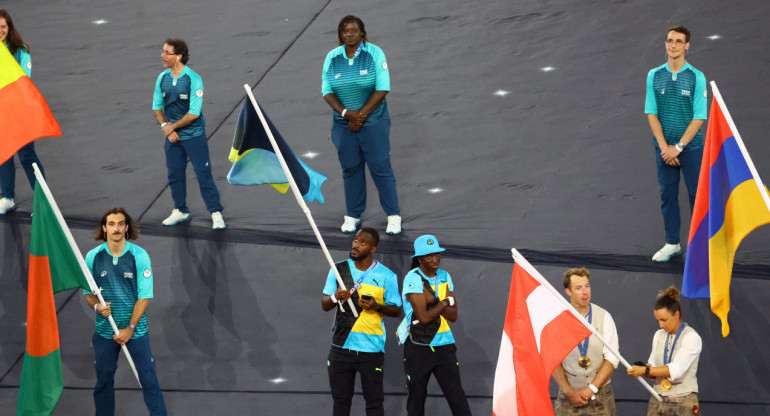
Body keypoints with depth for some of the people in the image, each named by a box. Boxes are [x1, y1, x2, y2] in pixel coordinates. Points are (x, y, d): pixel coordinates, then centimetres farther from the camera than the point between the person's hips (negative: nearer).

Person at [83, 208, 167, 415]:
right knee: (103, 381, 10)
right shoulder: (93, 257, -1)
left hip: (136, 330, -2)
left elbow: (144, 296, -7)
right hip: (105, 329, 2)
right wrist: (97, 306, -17)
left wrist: (130, 328, -12)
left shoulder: (139, 256, -7)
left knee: (148, 380, -3)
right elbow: (88, 294, 6)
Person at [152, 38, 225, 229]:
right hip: (172, 135, 6)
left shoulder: (193, 79, -16)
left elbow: (194, 113, -18)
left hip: (193, 135, -5)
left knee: (203, 174, -5)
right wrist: (165, 127, -8)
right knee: (175, 174, 13)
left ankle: (216, 213, 1)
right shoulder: (162, 78, 1)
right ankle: (180, 211, 28)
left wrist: (173, 126, -13)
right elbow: (157, 107, 8)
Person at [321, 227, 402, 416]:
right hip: (341, 345, 3)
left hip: (371, 349, -3)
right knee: (340, 399, 12)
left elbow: (396, 310, 2)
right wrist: (335, 298, -18)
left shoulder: (387, 276, -3)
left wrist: (377, 307, -17)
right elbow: (324, 305, 5)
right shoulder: (339, 270, 4)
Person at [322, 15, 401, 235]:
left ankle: (393, 216, 5)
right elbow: (327, 91, 1)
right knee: (350, 168, 8)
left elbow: (382, 89, -11)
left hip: (373, 121, -3)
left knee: (381, 167, -3)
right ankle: (352, 216, 19)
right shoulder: (332, 58, 2)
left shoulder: (374, 53, -8)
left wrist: (361, 115, -14)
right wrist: (346, 113, -14)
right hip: (344, 124, 3)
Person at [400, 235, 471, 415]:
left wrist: (433, 300, -13)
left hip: (444, 346, 4)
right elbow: (424, 317, -18)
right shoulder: (413, 279, -9)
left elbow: (453, 315, 0)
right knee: (416, 400, 7)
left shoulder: (444, 277, 9)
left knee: (457, 399, -3)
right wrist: (445, 302, -5)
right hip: (418, 348, -4)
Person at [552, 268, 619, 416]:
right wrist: (569, 392, -9)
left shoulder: (604, 317, -1)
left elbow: (611, 358, -4)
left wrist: (591, 389, -10)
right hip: (569, 396, 0)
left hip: (600, 394, 0)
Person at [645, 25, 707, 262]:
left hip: (691, 147, -3)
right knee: (667, 195, 9)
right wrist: (665, 147, -8)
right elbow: (651, 114, 1)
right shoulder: (654, 75, 1)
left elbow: (699, 118, -9)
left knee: (697, 195, 2)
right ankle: (672, 244, 20)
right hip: (664, 148, 3)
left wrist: (678, 147, -13)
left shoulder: (697, 77, -7)